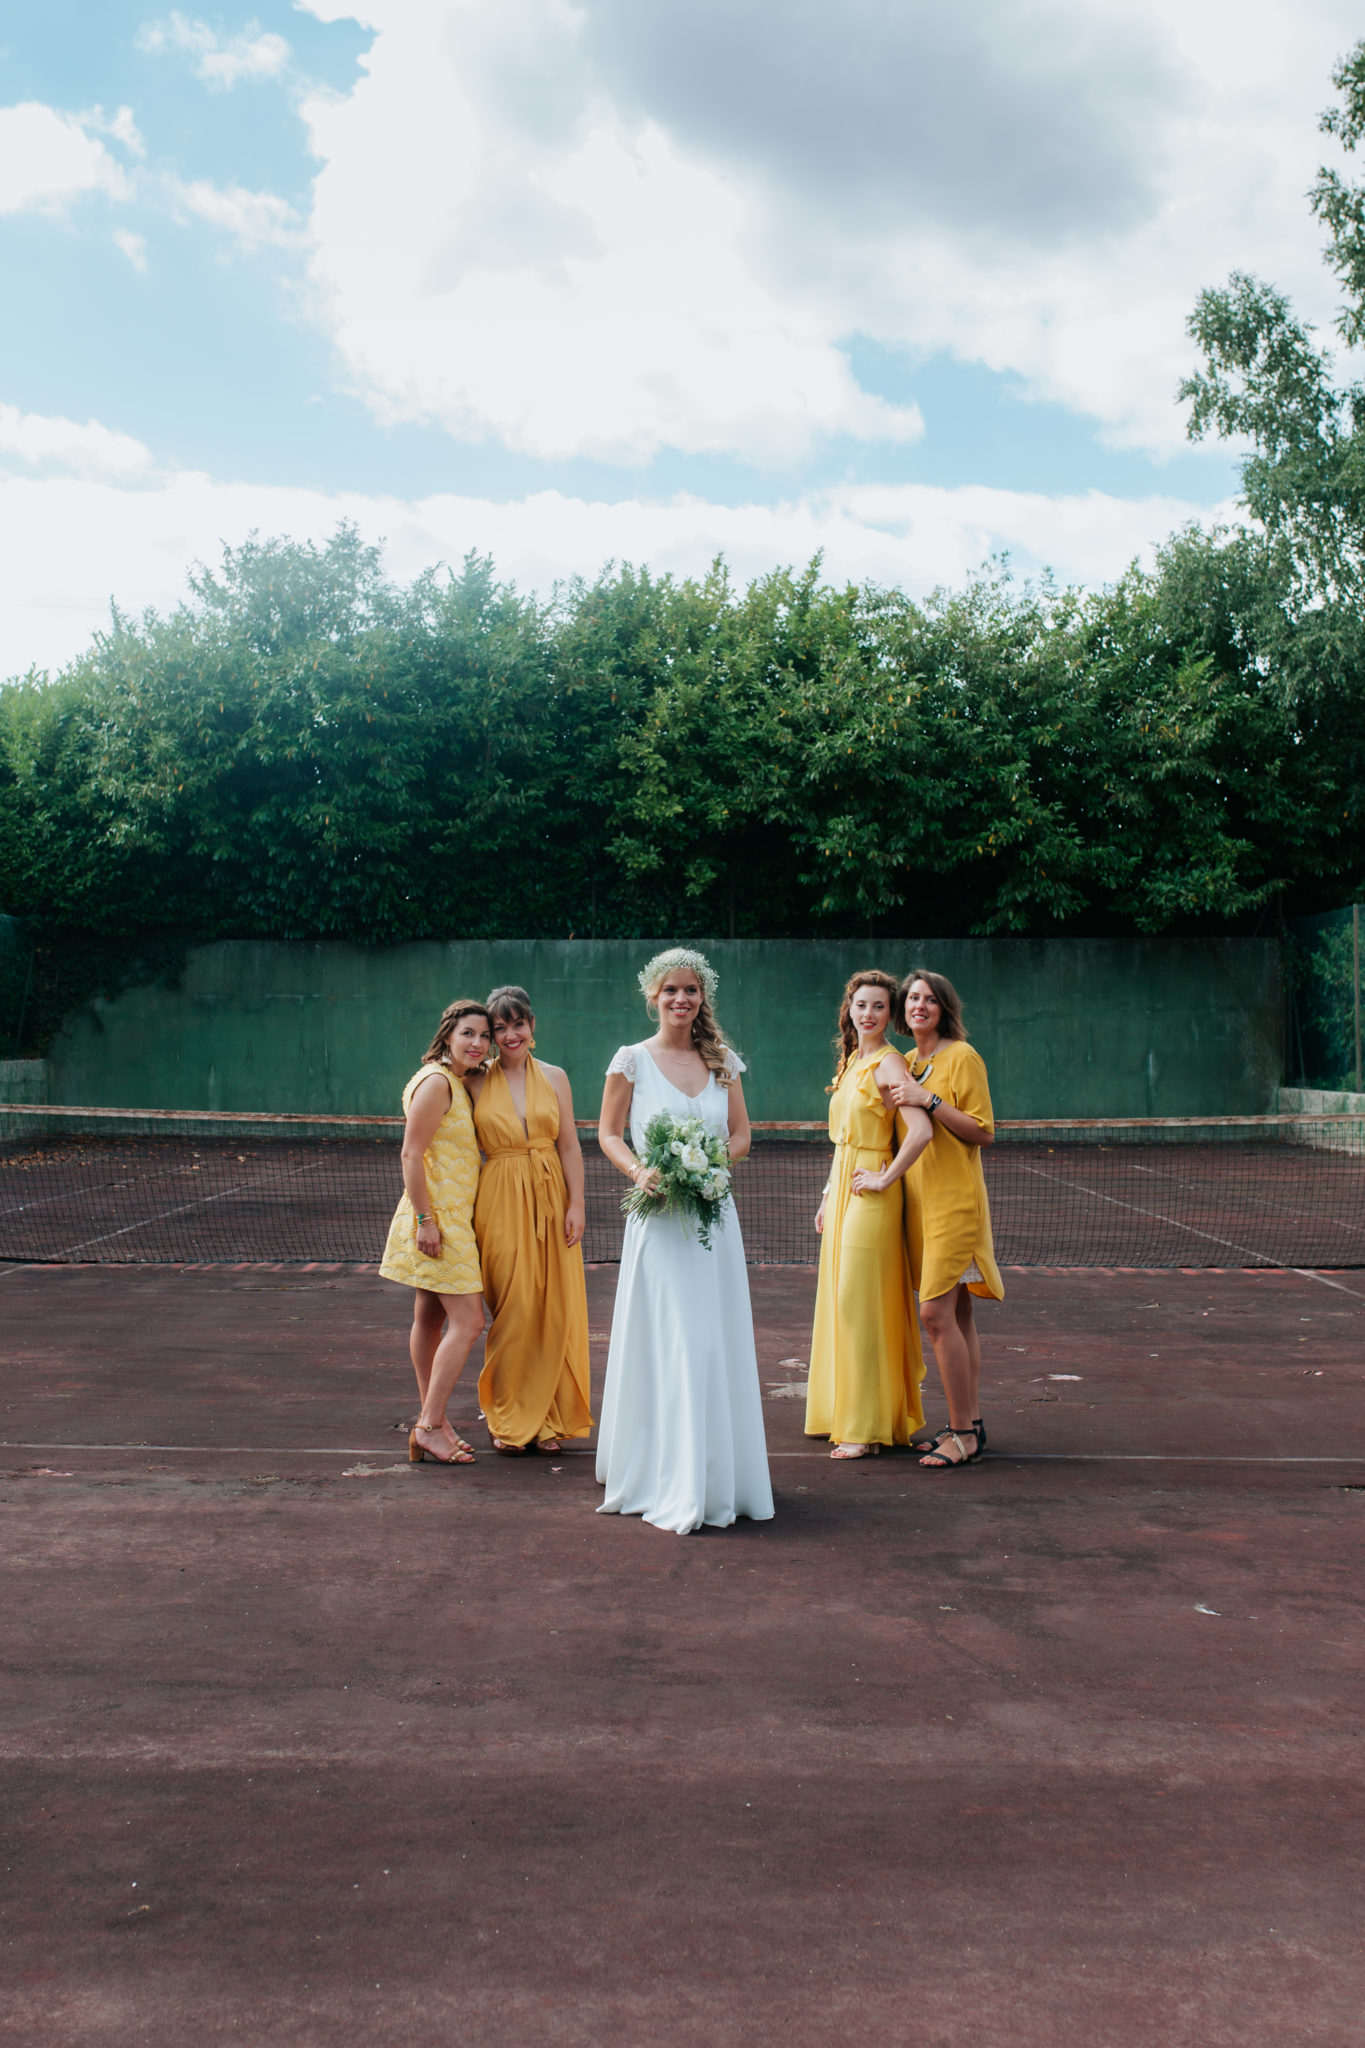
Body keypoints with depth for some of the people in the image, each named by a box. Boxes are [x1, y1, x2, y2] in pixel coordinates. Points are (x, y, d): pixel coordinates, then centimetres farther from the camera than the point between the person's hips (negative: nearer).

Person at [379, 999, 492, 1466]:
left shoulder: (457, 1083, 14)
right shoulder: (436, 1082, -15)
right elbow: (411, 1155, -19)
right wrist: (425, 1219, -22)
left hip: (451, 1218, 10)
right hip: (436, 1219, -10)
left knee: (431, 1319, 14)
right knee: (467, 1321, -11)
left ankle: (430, 1423, 22)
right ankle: (430, 1427, -6)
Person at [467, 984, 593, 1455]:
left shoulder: (554, 1078, 7)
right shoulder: (477, 1083, 2)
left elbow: (569, 1145, 6)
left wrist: (576, 1204, -2)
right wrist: (464, 1214, -7)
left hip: (550, 1200, 2)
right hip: (500, 1203, -2)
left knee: (554, 1310, 2)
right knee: (512, 1311, -4)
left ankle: (548, 1418, 14)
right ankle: (508, 1419, 9)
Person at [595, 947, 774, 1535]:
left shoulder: (724, 1062, 8)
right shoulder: (632, 1060, -1)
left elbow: (741, 1135, 12)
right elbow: (608, 1133, 2)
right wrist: (638, 1171, -16)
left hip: (713, 1213, 4)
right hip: (658, 1218, -3)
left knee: (718, 1347, 6)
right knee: (666, 1347, -4)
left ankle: (714, 1480, 19)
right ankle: (666, 1483, 7)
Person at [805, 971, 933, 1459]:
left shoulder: (888, 1063, -13)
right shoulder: (850, 1061, 13)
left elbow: (921, 1131, -27)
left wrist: (886, 1179, -18)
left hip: (870, 1198, -9)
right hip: (841, 1189, 9)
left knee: (860, 1305, -6)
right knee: (839, 1303, 13)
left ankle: (866, 1429, 1)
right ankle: (840, 1412, 24)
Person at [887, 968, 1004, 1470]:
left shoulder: (962, 1057, -8)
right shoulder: (908, 1063, 15)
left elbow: (983, 1132, -13)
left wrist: (930, 1101, -19)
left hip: (954, 1199, -8)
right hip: (920, 1199, 8)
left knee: (937, 1312, -12)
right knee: (956, 1315, 11)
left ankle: (962, 1433, -4)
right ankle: (971, 1424, 16)